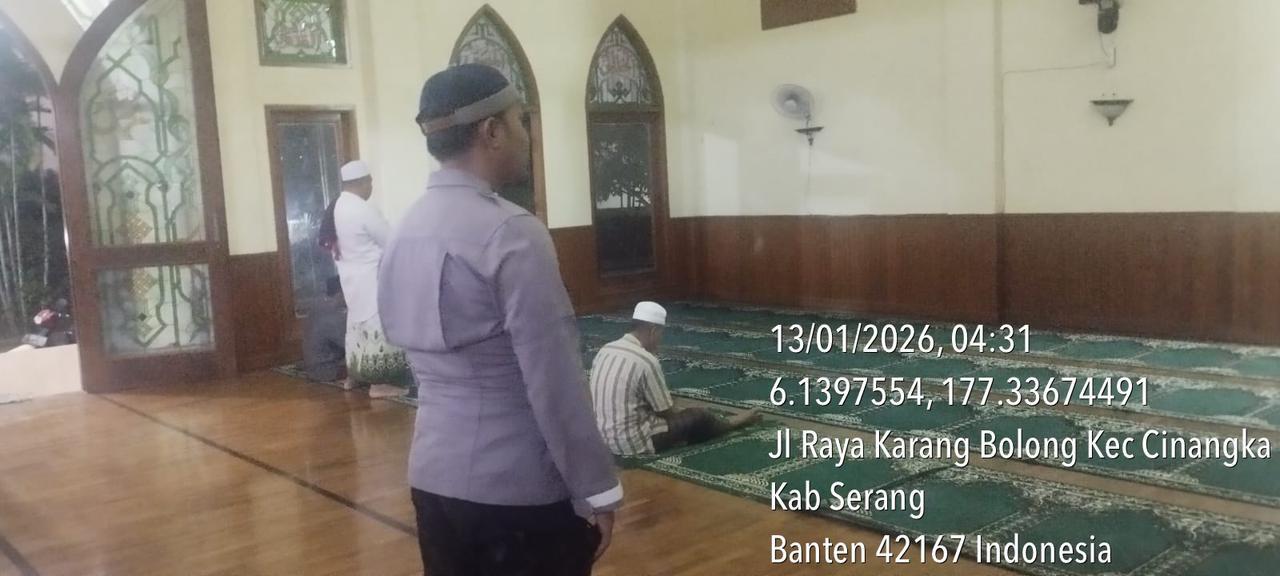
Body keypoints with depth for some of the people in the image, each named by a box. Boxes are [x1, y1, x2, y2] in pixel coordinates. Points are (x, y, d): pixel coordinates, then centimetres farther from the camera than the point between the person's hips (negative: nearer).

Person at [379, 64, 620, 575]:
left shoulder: (408, 231, 6)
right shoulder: (511, 233, -18)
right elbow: (554, 381, -19)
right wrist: (596, 489, -10)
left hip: (434, 475, 8)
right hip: (518, 487, -8)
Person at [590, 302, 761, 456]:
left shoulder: (605, 351, 3)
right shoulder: (645, 361, -21)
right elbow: (668, 412, -9)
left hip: (603, 437, 8)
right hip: (633, 442, -7)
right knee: (698, 417, 12)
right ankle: (730, 425, 41)